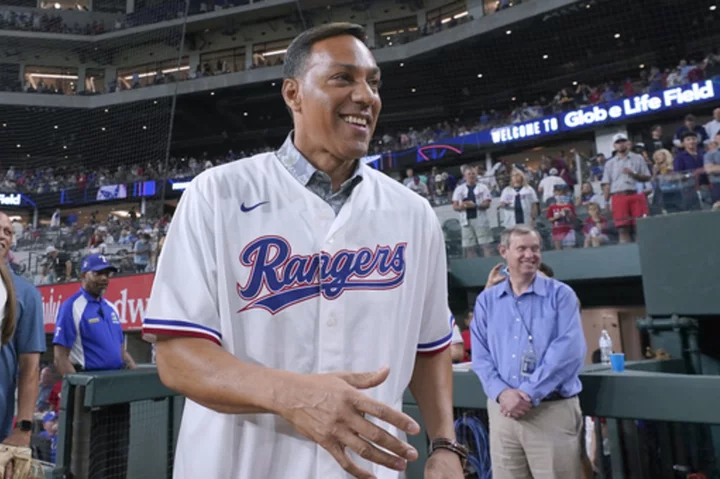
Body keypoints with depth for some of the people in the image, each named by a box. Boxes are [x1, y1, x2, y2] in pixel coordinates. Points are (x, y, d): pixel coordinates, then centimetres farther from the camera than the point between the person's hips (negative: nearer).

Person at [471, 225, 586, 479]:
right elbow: (481, 356, 4)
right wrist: (502, 392, -14)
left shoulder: (561, 294, -2)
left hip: (553, 411, -2)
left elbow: (569, 350, -12)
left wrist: (528, 393, -17)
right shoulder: (486, 300, 7)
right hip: (503, 410, 3)